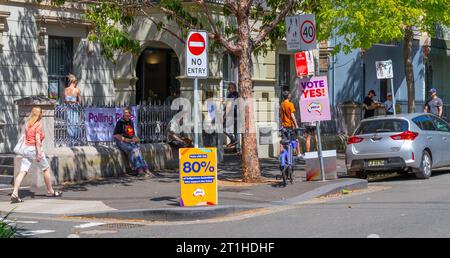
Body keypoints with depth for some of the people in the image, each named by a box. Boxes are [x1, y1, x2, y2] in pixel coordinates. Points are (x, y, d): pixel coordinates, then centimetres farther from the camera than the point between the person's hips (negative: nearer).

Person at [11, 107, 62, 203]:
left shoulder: (28, 124, 13)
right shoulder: (38, 124, -8)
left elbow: (26, 137, 13)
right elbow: (37, 139, -16)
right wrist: (39, 153, -19)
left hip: (26, 148, 7)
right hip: (34, 148, -6)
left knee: (22, 172, -1)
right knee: (46, 169, 13)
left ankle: (14, 194, -15)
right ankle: (50, 191, 22)